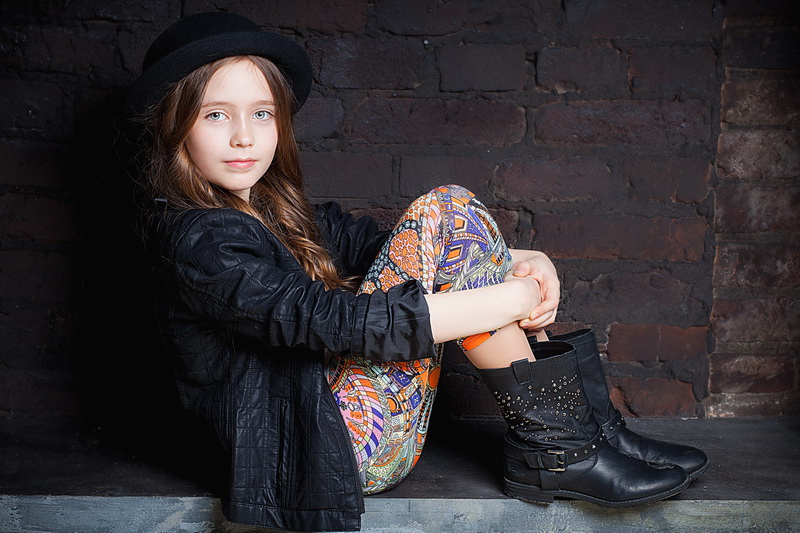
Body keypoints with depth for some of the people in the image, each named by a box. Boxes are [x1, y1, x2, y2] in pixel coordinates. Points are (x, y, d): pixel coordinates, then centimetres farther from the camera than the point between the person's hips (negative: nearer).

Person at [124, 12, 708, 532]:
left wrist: (520, 263, -9)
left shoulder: (275, 208, 14)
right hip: (325, 442, -9)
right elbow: (335, 322, -25)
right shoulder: (195, 240, -15)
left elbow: (369, 242, 8)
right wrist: (512, 299, -21)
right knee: (439, 216, -17)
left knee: (452, 212, -2)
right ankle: (558, 445, -13)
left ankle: (588, 422, -5)